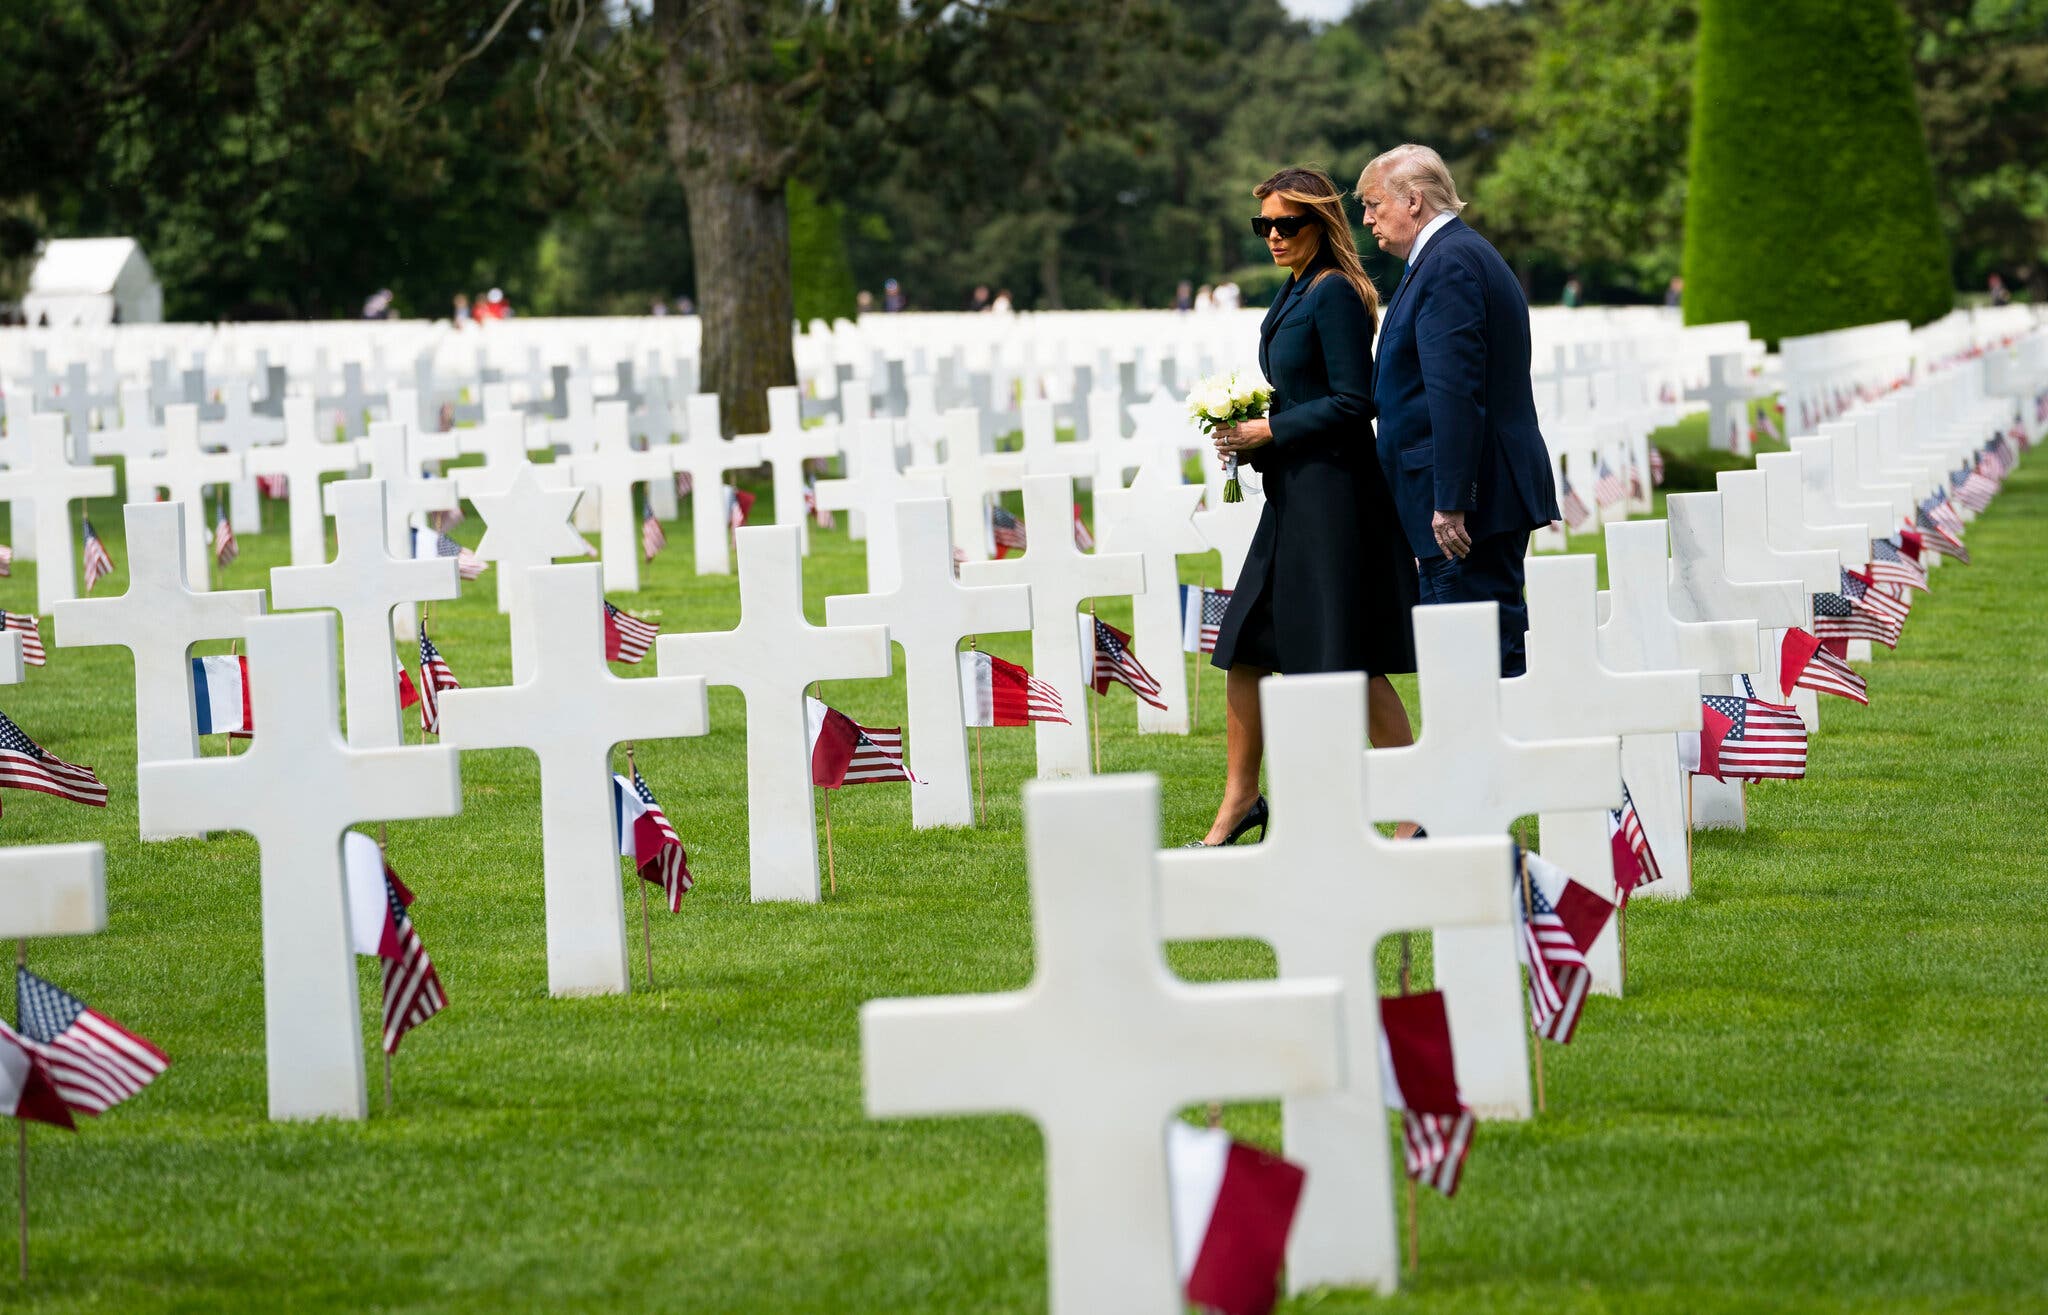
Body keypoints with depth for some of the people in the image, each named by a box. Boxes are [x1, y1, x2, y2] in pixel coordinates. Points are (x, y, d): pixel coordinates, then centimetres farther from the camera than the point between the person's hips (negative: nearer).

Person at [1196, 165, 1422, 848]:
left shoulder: (1336, 295, -13)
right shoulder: (1293, 292, 14)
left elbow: (1352, 403, -18)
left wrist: (1270, 432, -14)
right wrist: (1247, 437, 7)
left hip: (1335, 493, -9)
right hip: (1292, 492, 9)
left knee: (1350, 661, -6)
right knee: (1246, 648, 11)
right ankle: (1240, 797, 22)